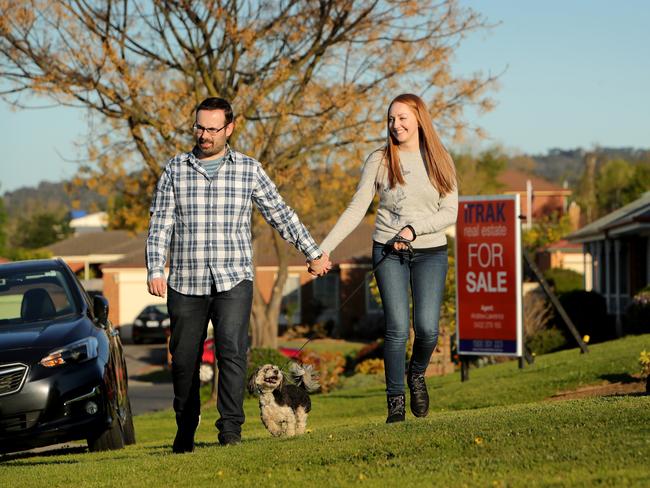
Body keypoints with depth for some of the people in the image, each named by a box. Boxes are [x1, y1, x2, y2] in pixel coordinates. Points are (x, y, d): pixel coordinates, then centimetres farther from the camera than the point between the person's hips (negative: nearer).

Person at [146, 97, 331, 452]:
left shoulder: (249, 170, 6)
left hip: (233, 280, -1)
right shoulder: (175, 170, 6)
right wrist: (155, 270, -9)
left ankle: (230, 427, -20)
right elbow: (160, 225, 3)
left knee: (231, 350, -18)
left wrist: (313, 253, 17)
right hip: (186, 283, 1)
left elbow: (280, 214, 14)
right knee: (184, 359, 6)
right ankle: (185, 432, 22)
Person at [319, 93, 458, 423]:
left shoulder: (440, 161, 5)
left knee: (427, 327, -10)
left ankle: (417, 374, 21)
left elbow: (449, 213, 0)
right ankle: (396, 400, 2)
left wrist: (414, 229, -15)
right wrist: (324, 248, -7)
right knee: (397, 329, -9)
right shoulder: (379, 161, 3)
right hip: (389, 252, 0)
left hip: (430, 252, 1)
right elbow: (355, 210, 2)